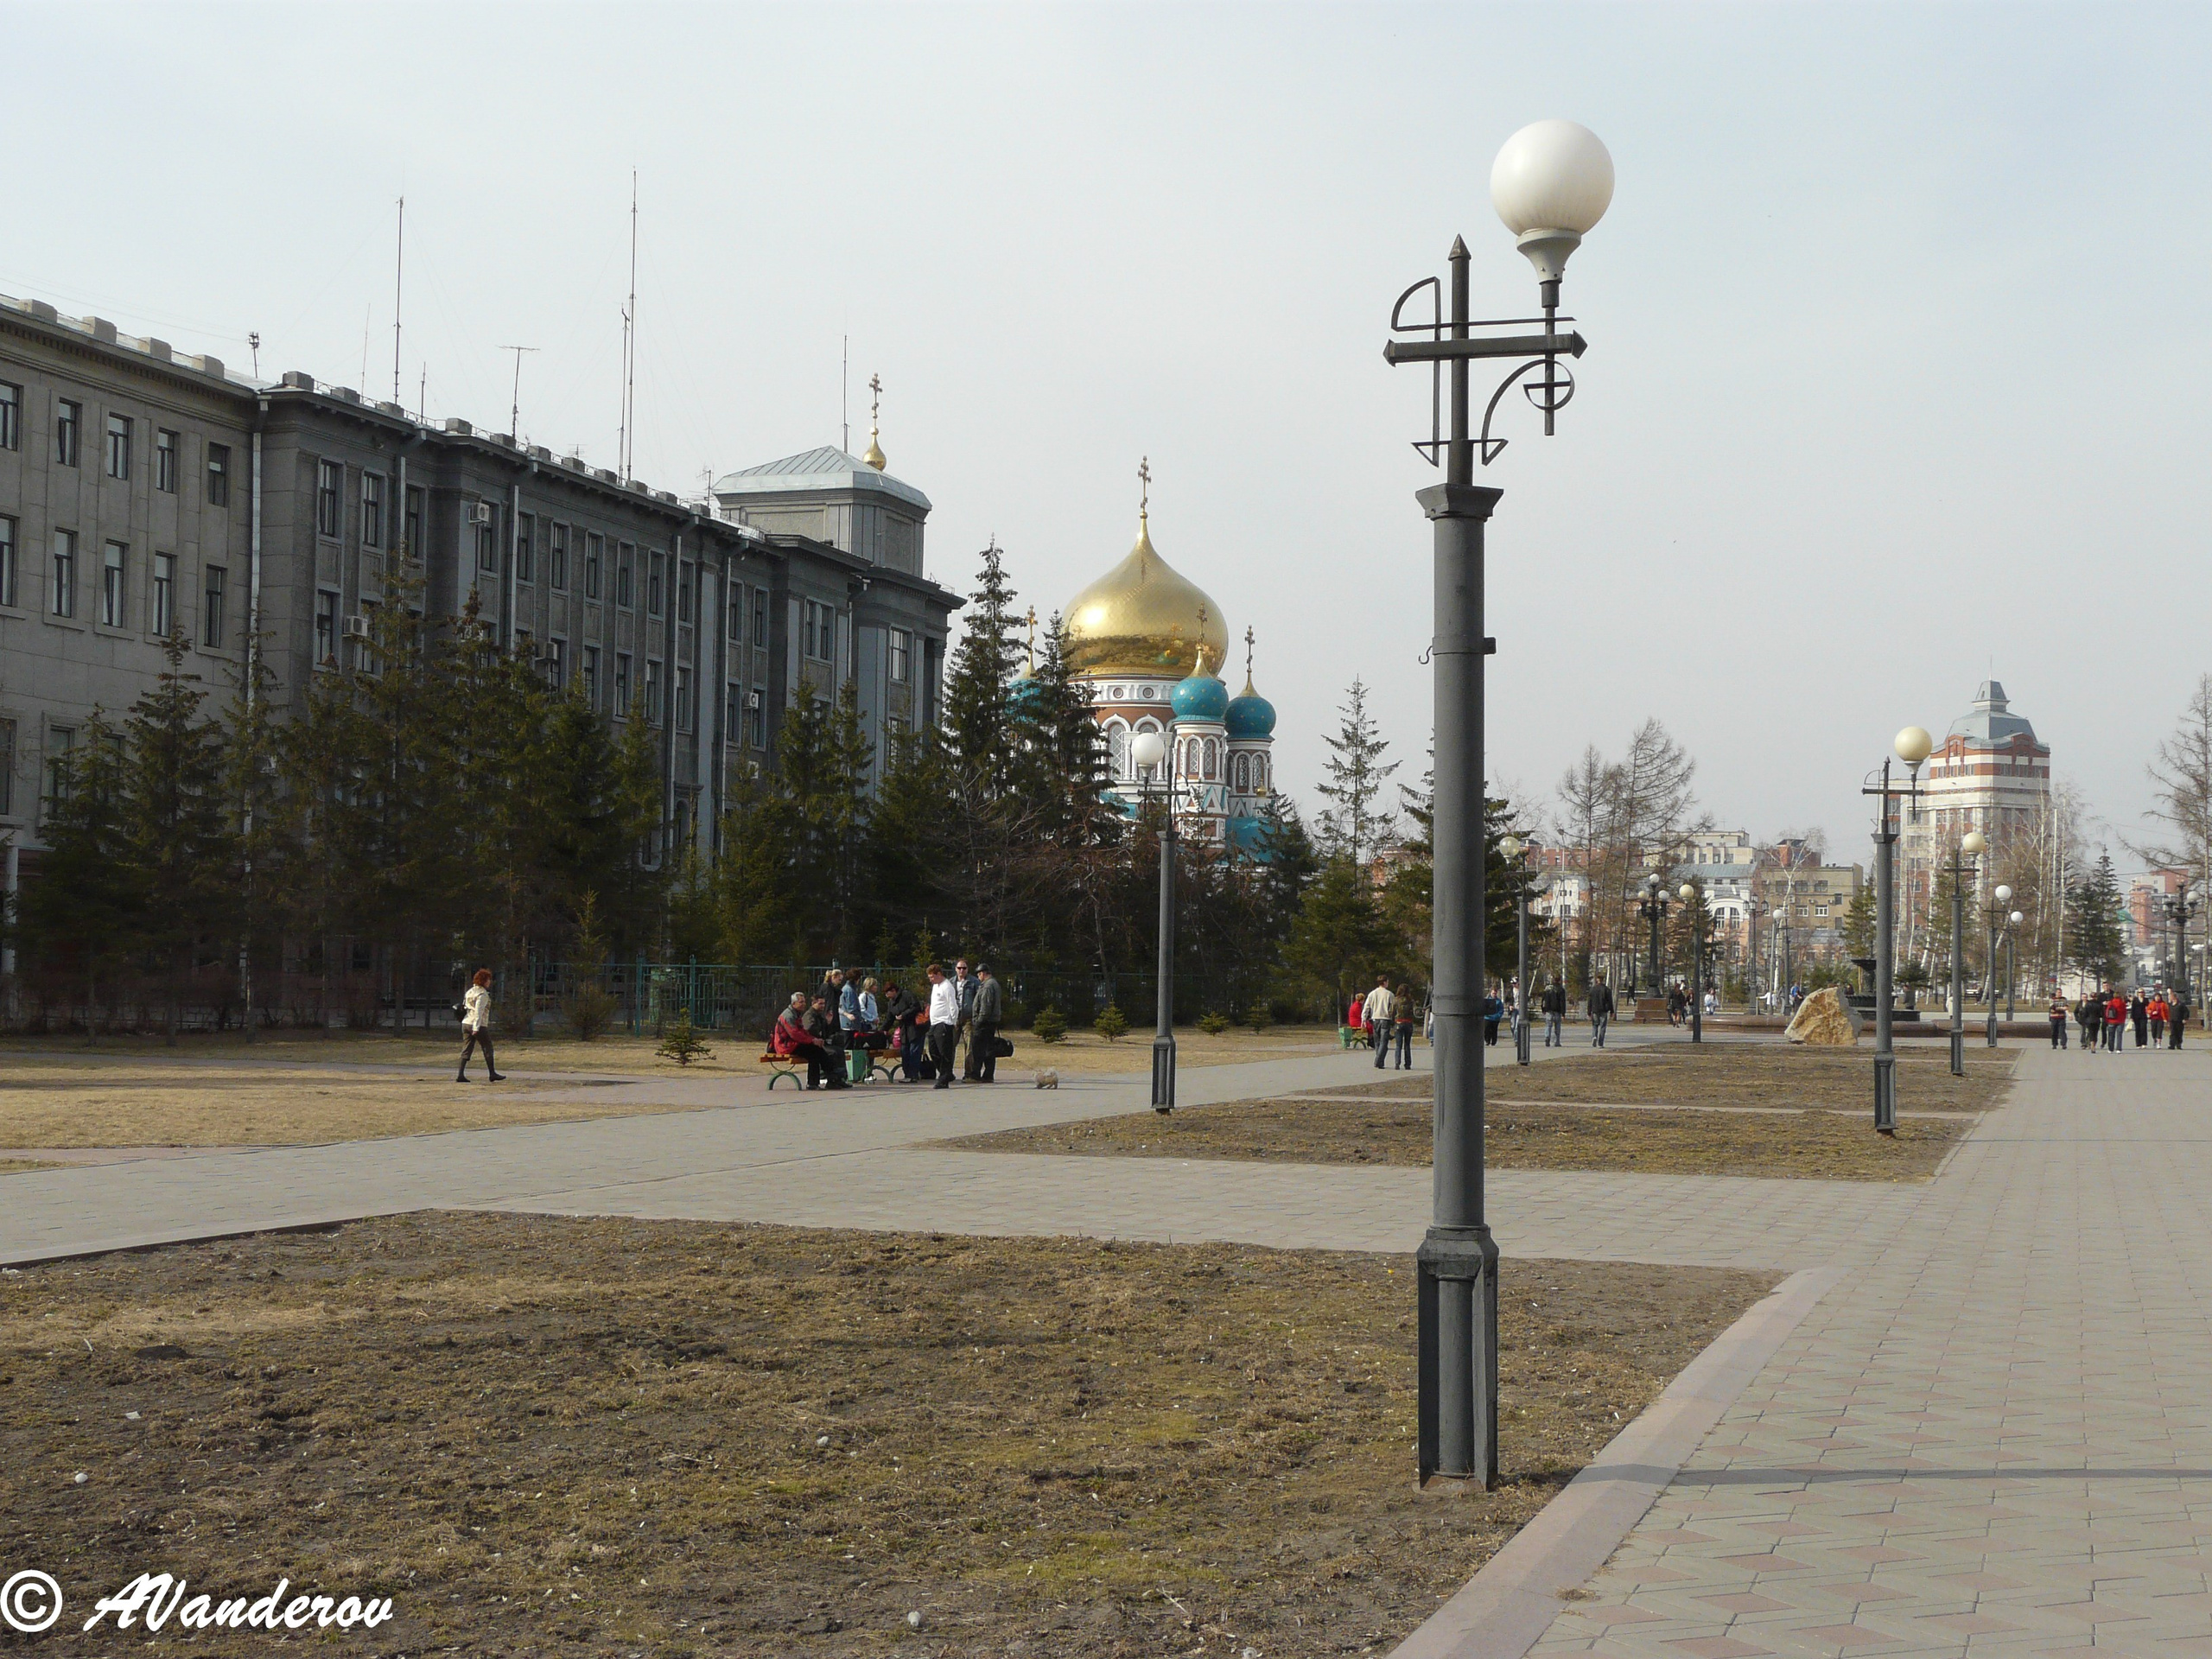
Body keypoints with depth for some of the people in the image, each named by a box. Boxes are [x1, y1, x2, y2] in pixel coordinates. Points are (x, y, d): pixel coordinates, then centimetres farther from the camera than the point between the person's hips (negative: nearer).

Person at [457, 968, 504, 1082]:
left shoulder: (469, 991, 14)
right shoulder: (483, 994, -12)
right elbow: (478, 1011, -19)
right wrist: (476, 1028, -23)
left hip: (466, 1023, 8)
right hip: (479, 1026, -8)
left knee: (466, 1050, 5)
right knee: (488, 1048, 5)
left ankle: (461, 1075, -4)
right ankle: (492, 1074, 11)